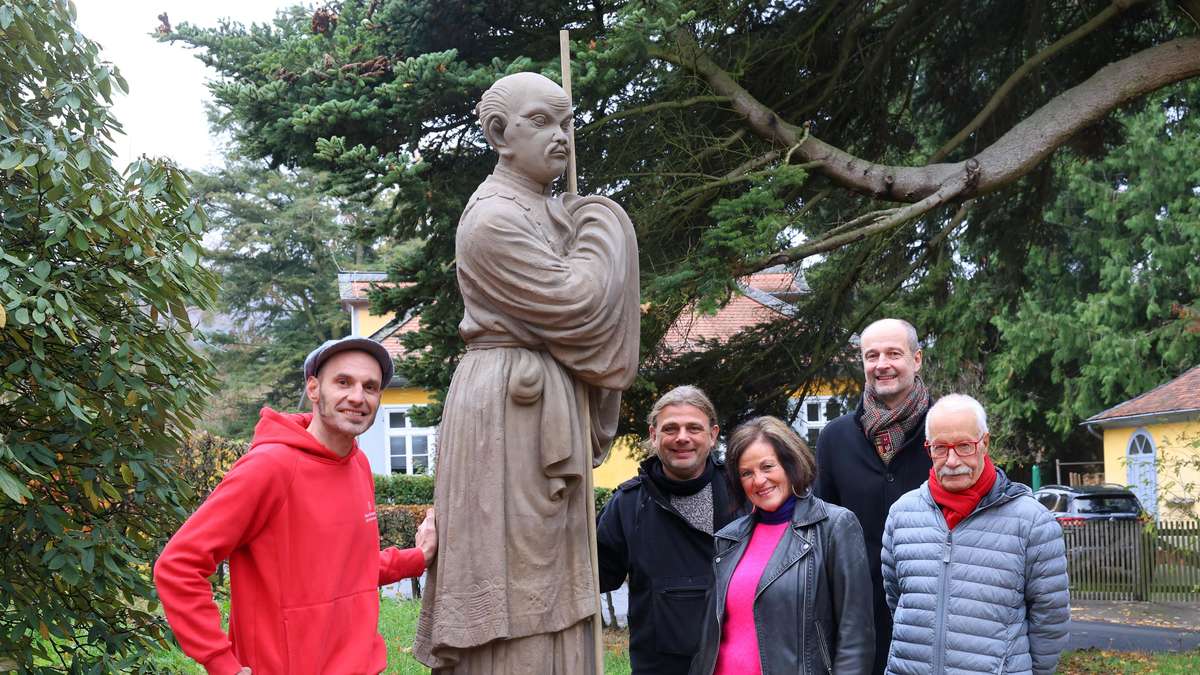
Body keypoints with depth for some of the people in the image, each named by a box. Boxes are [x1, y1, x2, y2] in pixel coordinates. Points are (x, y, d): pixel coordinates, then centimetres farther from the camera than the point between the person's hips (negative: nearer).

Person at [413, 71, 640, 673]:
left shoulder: (553, 212, 16)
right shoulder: (494, 219, -13)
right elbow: (575, 304, -17)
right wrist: (602, 231, -3)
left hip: (553, 405, 10)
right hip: (510, 406, -10)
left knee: (548, 570, 11)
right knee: (517, 560, -8)